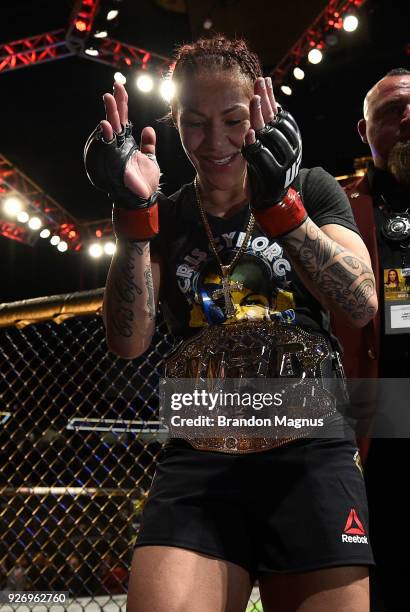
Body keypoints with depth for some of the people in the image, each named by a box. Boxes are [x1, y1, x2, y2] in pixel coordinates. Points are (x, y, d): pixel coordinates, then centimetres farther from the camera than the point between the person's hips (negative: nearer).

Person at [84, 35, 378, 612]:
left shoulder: (312, 189, 10)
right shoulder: (166, 218, 12)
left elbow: (363, 306, -5)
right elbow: (129, 342, -1)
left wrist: (277, 203, -16)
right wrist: (134, 214, -13)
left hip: (313, 455, 0)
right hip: (196, 462, 1)